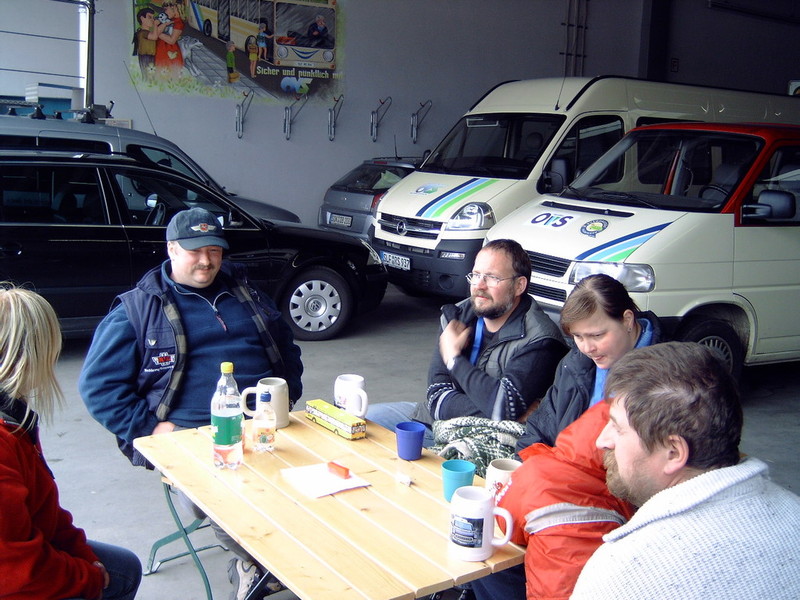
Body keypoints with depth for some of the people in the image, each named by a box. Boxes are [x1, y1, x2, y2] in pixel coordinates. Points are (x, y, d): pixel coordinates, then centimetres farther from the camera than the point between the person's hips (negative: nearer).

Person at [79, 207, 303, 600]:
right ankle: (252, 560, -4)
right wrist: (149, 426, -8)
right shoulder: (137, 310, 7)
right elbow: (98, 385, 3)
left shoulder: (244, 293, 22)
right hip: (190, 433, -3)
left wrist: (287, 397, 13)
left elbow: (286, 347, 31)